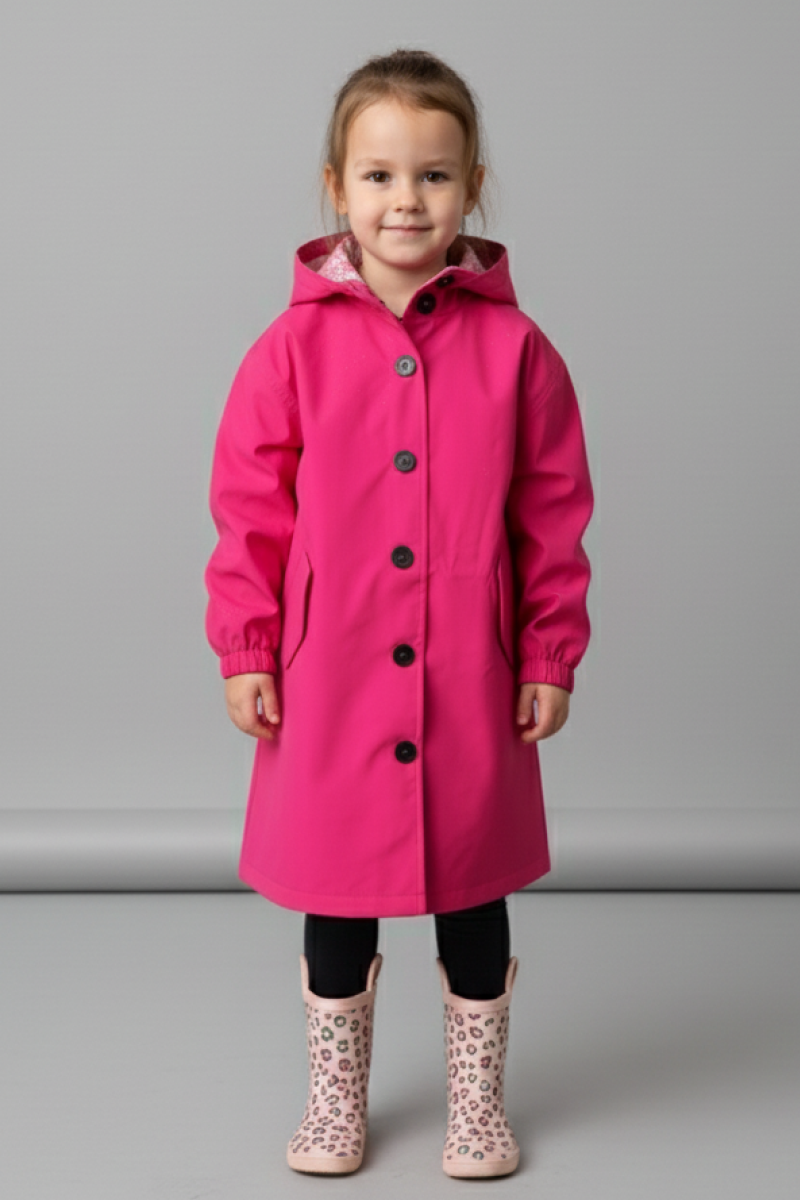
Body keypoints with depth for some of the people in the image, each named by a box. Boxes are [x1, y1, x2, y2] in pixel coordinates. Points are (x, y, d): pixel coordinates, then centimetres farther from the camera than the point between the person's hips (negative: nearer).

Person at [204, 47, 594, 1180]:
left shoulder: (515, 348, -4)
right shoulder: (295, 346, -5)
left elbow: (553, 514, 1)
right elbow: (250, 510, -1)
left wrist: (553, 654, 0)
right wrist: (245, 649, -4)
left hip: (472, 684, 0)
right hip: (328, 684, 0)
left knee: (474, 892, 15)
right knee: (335, 894, 15)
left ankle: (478, 1099, 35)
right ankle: (335, 1098, 35)